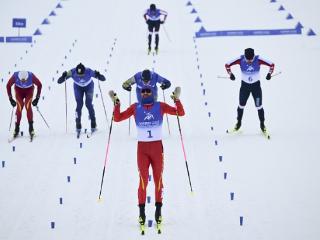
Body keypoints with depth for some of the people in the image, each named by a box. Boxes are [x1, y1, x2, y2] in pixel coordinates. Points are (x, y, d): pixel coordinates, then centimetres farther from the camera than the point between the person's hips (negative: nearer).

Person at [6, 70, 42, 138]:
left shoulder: (31, 76, -34)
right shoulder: (15, 76, -33)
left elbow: (39, 85, -15)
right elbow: (8, 85, -13)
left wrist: (37, 98, -16)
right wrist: (10, 98, -14)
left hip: (29, 90, 0)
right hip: (18, 90, 0)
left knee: (28, 106, -20)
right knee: (19, 107, -17)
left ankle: (31, 128, -12)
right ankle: (16, 128, -6)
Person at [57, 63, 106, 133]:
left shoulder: (89, 72, -37)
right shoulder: (72, 72, -35)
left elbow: (103, 78, -35)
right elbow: (59, 81, -33)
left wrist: (98, 76, -56)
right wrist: (63, 76, -54)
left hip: (89, 86, -1)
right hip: (78, 87, 1)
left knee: (88, 104, -12)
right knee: (79, 105, -11)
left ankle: (93, 124, 1)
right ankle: (78, 125, -2)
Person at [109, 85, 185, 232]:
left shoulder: (160, 106, 1)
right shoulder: (135, 108, 3)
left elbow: (180, 113, -3)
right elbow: (118, 118, 1)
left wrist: (177, 99, -18)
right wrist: (116, 103, -11)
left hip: (157, 147, 0)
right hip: (142, 148, 0)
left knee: (158, 179, 4)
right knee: (143, 180, -5)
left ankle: (158, 211, 13)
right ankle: (141, 212, 2)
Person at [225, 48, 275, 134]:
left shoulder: (258, 59, -22)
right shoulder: (241, 59, -20)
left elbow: (271, 64, -12)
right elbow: (227, 65, -9)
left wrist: (269, 73, -23)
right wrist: (231, 74, -20)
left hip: (256, 85, -1)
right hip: (245, 85, 1)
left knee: (259, 106, 1)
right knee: (241, 105, 10)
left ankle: (262, 124, 19)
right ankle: (239, 122, 30)